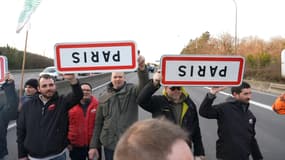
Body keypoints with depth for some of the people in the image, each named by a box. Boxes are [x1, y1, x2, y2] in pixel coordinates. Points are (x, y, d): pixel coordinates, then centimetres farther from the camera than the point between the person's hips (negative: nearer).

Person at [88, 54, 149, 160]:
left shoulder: (131, 91, -3)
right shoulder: (104, 97, 6)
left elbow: (144, 87, -25)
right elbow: (98, 123, 9)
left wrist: (142, 68, -43)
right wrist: (93, 146, 7)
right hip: (109, 144, 3)